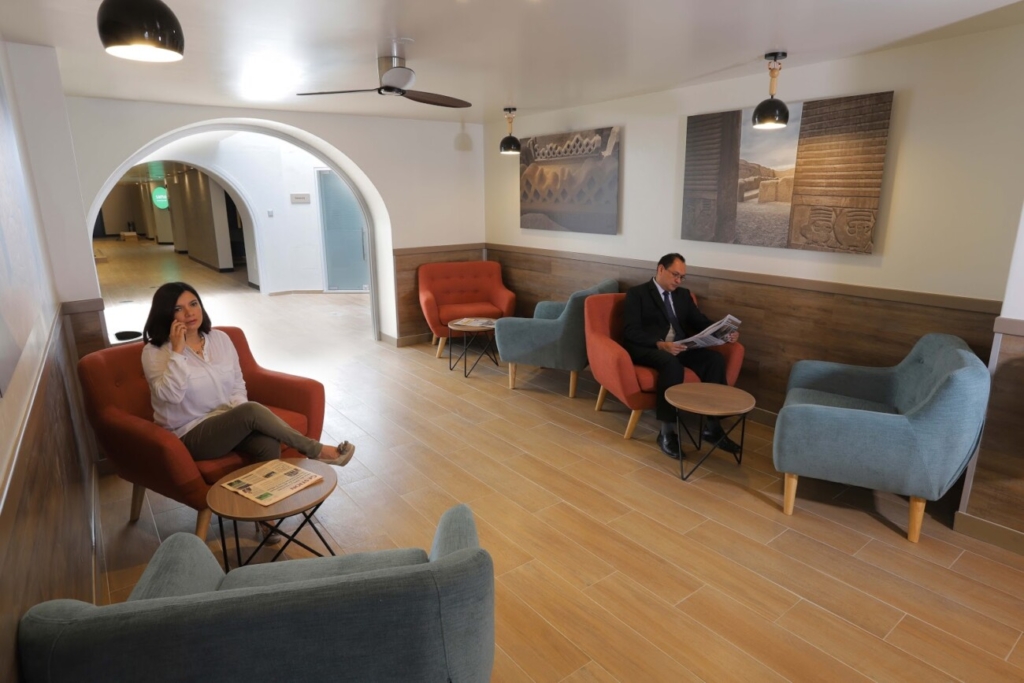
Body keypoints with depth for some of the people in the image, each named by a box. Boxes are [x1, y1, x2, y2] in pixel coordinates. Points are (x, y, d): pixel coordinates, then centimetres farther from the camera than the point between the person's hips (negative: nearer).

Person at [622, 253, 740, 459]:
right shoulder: (637, 293, 1)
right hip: (647, 349, -6)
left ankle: (712, 426, -15)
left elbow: (701, 322, 15)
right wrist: (660, 344, -27)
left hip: (680, 348, 6)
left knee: (715, 359, -20)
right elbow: (631, 331, -11)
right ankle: (667, 432, -30)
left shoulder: (683, 294, 21)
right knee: (672, 363, -38)